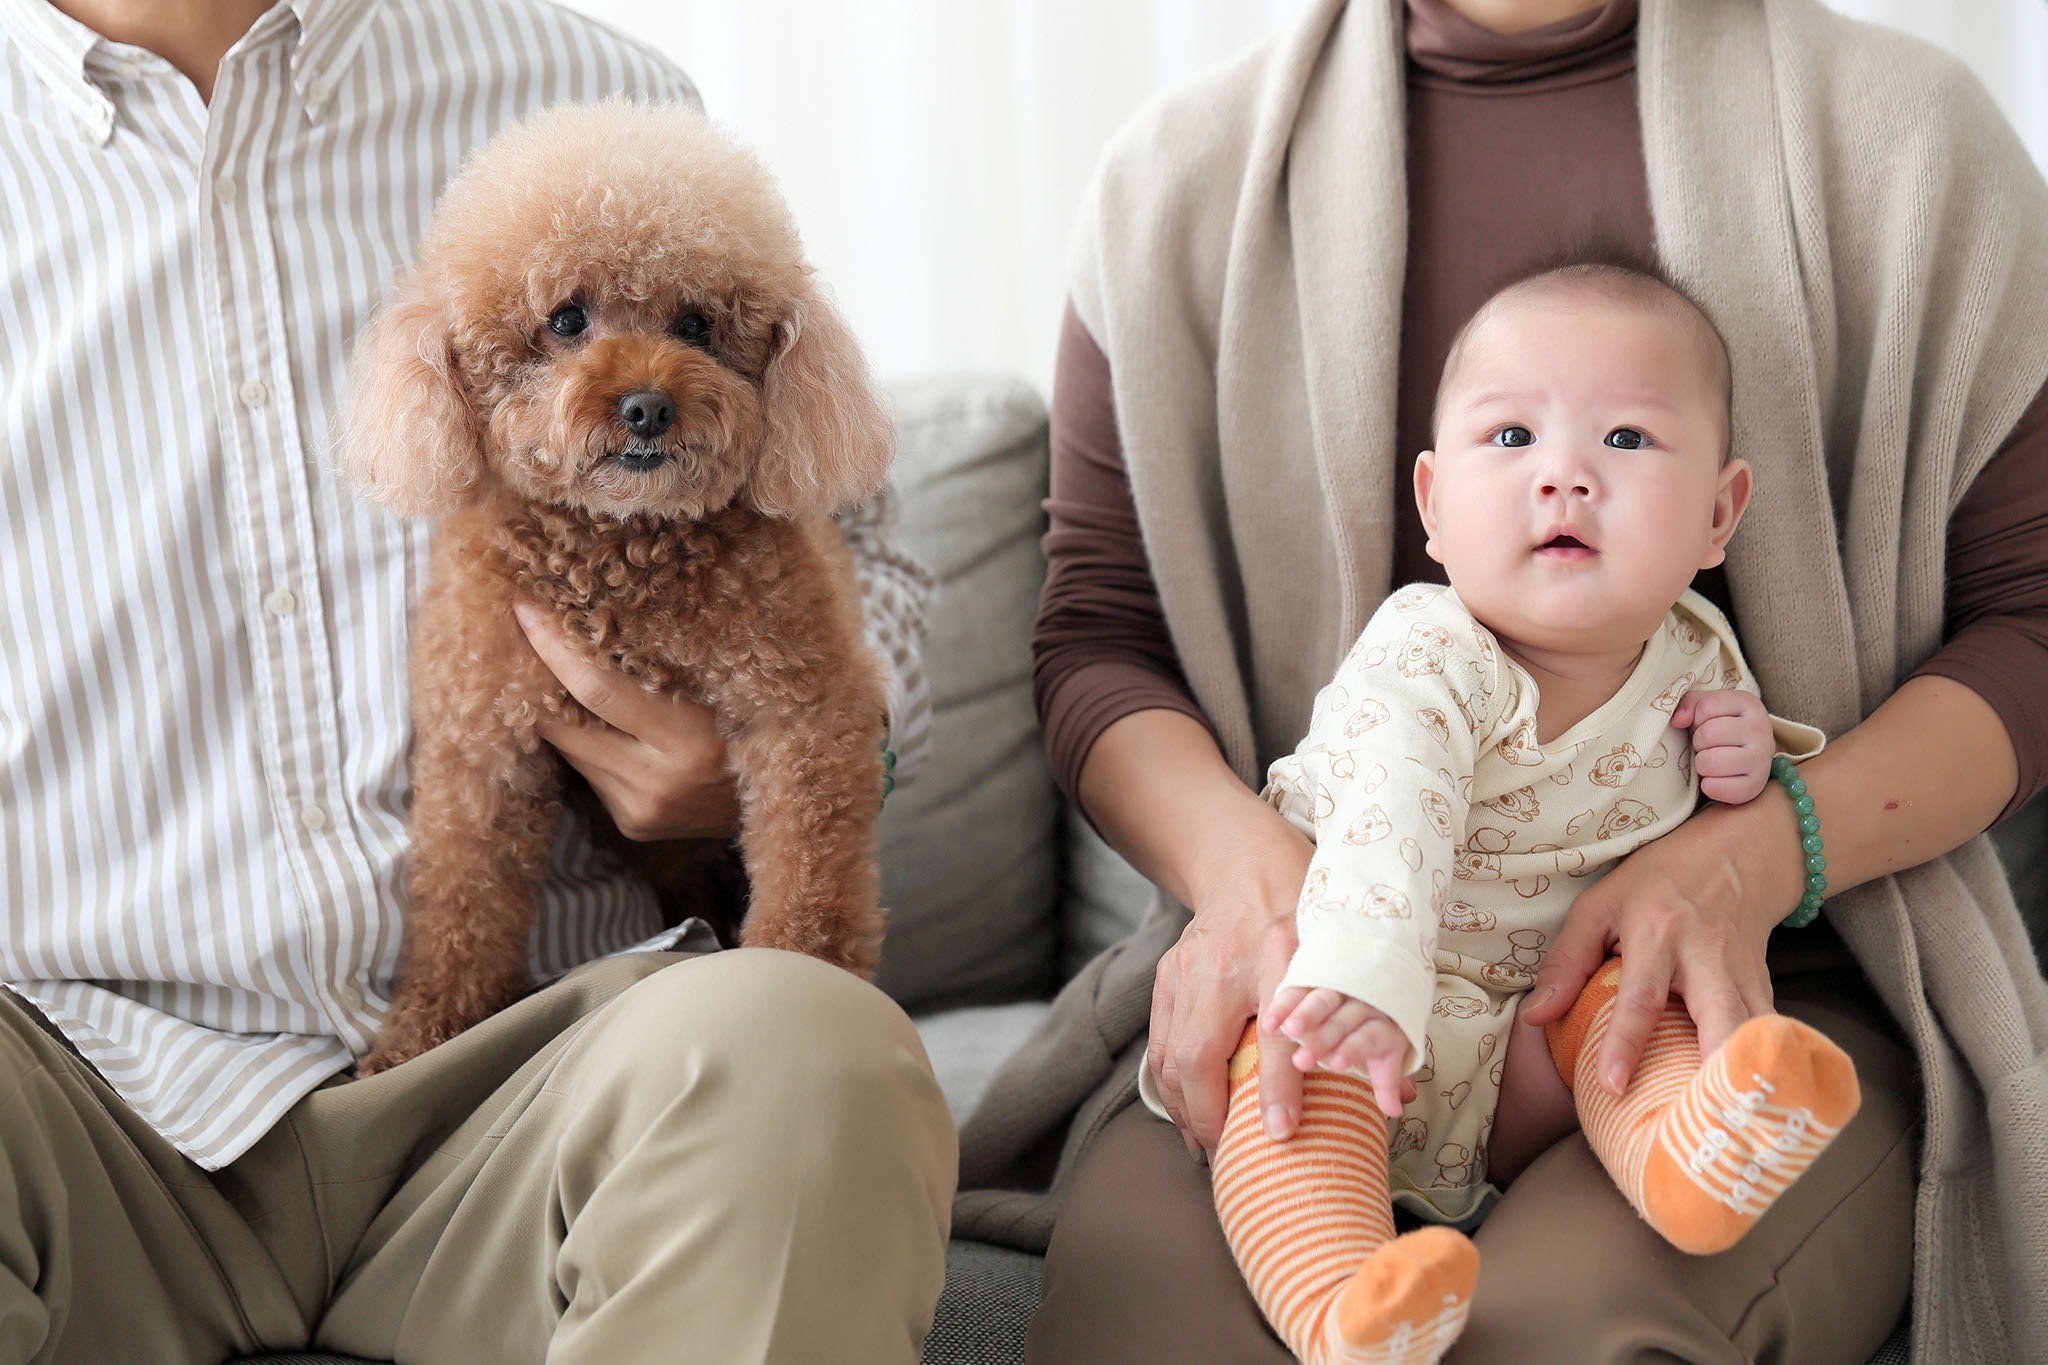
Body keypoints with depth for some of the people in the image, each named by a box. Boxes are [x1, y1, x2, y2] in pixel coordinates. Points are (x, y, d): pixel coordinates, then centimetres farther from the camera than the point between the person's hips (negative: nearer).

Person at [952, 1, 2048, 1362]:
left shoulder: (1902, 130, 4)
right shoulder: (1183, 169, 6)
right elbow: (1096, 633, 7)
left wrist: (1757, 855, -14)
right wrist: (1244, 855, -15)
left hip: (1767, 976, -1)